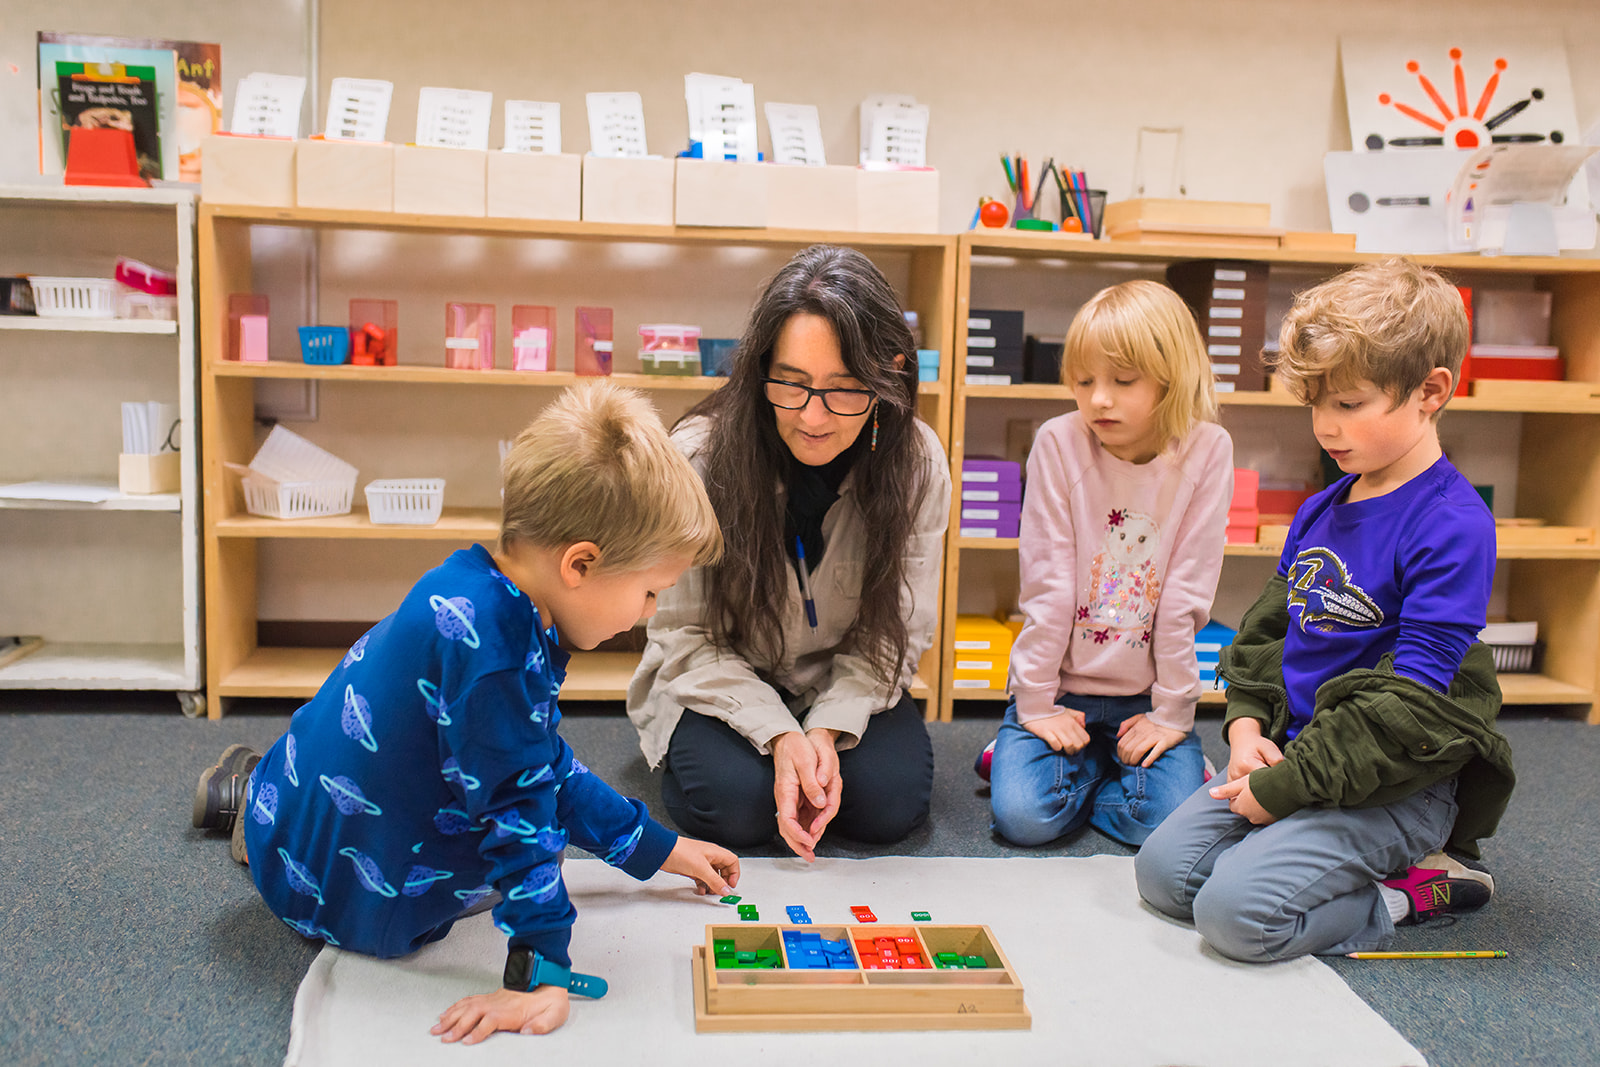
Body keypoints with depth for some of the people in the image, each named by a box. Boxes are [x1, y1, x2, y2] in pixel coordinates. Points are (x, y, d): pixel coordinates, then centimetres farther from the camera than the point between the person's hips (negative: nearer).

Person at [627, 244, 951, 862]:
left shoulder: (918, 466, -18)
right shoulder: (698, 455, -24)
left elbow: (897, 632, -7)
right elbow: (684, 636, -16)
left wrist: (828, 728, -23)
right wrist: (778, 734, -28)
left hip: (845, 687, 2)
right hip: (722, 686, -1)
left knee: (891, 801, -21)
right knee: (734, 802, -26)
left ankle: (820, 742, 11)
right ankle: (681, 751, 9)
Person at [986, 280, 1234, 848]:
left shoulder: (1206, 451, -10)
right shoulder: (1058, 443, -11)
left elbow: (1187, 592, -10)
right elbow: (1047, 583, -11)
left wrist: (1171, 713, -9)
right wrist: (1036, 704, -10)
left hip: (1146, 694, 1)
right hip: (1061, 684, 0)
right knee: (1023, 815, -17)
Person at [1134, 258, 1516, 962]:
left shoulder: (1452, 525, -17)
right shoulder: (1321, 512, 9)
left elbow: (1412, 699, -21)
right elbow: (1267, 626, 17)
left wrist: (1286, 785, -19)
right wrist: (1247, 726, -1)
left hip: (1393, 786, -8)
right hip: (1291, 754, 8)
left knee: (1236, 912, -22)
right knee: (1162, 870, -3)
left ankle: (1412, 892, 0)